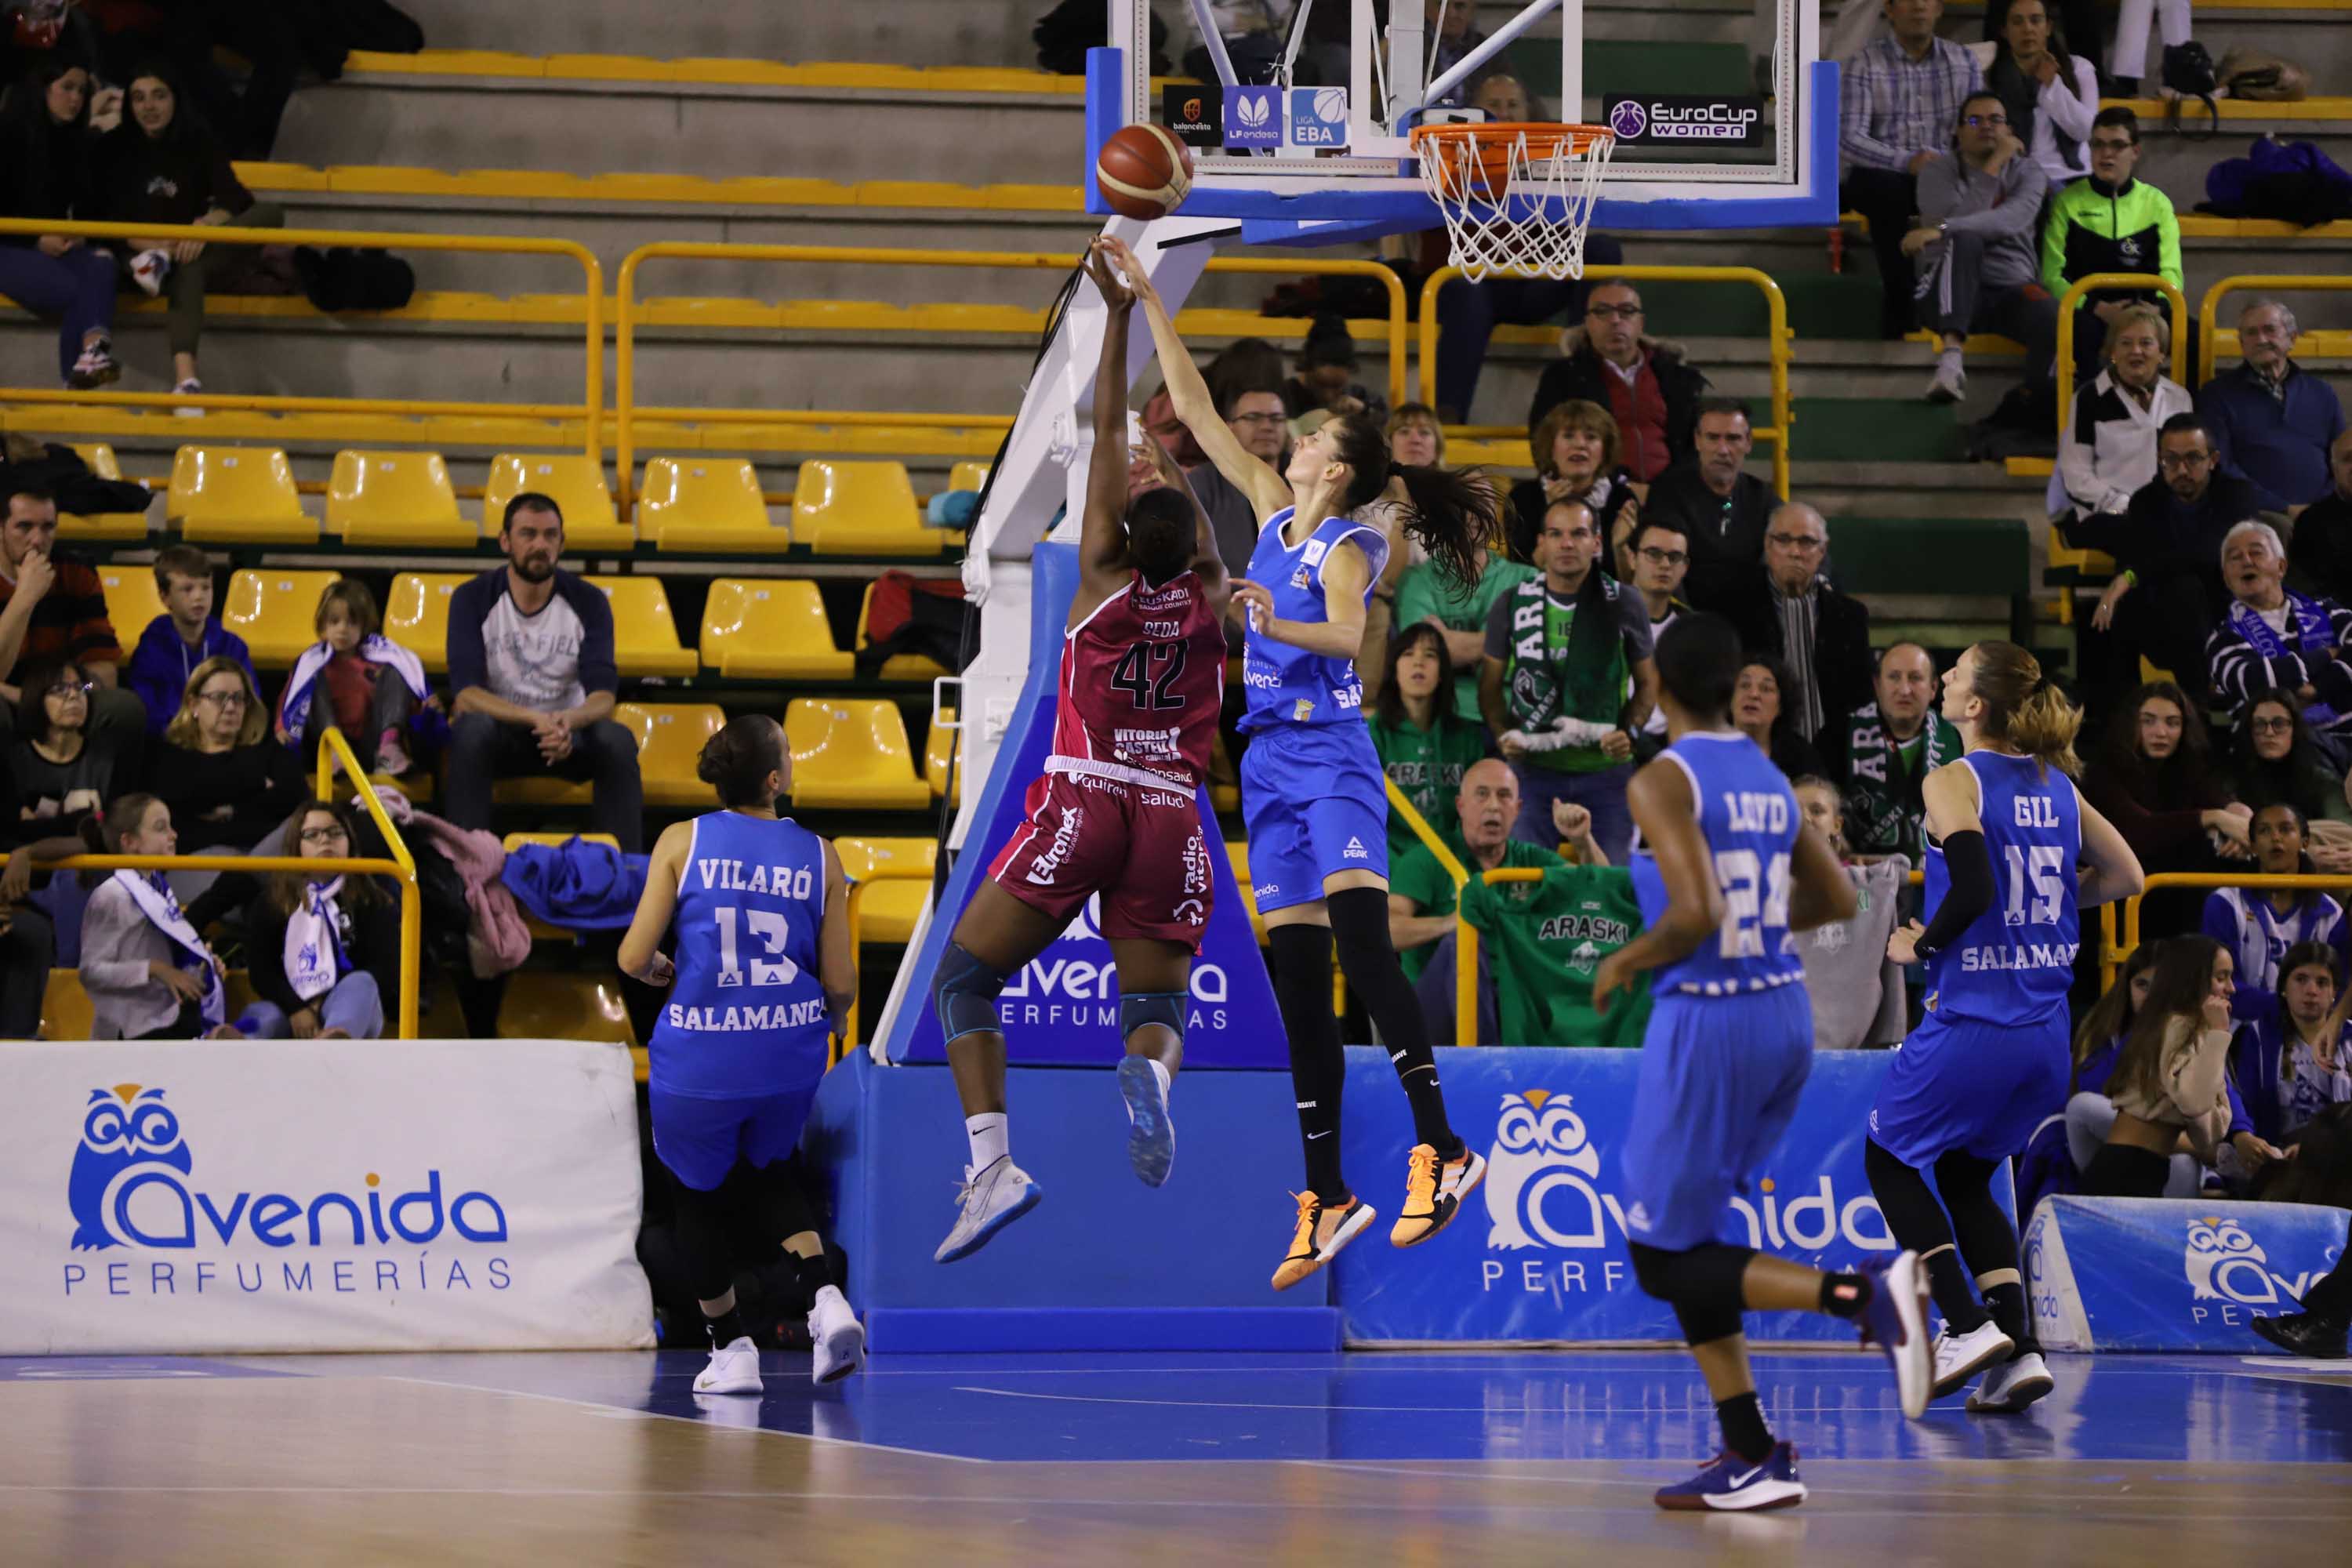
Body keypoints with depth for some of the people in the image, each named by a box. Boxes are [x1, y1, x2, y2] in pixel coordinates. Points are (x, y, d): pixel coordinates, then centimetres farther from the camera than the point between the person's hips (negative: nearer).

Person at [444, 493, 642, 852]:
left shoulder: (587, 602, -4)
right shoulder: (473, 599, -8)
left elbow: (603, 695, -13)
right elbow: (465, 694, -20)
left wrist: (569, 721, -38)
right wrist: (537, 720, -35)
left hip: (567, 730, 1)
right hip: (498, 732, -1)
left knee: (618, 739, -29)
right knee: (472, 728, -35)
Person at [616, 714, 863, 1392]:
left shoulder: (683, 841, -5)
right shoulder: (819, 857, -1)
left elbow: (634, 959, -8)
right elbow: (841, 986, 1)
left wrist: (661, 970, 16)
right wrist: (829, 1017, 24)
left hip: (698, 1057, -2)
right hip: (788, 1055, 2)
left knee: (697, 1191, 23)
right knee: (774, 1174, 28)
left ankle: (731, 1349, 24)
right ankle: (827, 1299, 6)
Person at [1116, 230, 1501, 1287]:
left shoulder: (1348, 548, -6)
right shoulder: (1273, 515, 13)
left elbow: (1346, 634, -25)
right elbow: (1196, 410, 17)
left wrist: (1275, 622, -43)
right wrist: (1146, 299, 16)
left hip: (1333, 759, -7)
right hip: (1270, 762, 7)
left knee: (1361, 944, -23)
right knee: (1298, 981, 4)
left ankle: (1440, 1147, -25)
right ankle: (1326, 1196, 5)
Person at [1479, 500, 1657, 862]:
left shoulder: (1624, 605, 2)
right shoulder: (1512, 606, 3)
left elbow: (1647, 682, 9)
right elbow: (1491, 684, 10)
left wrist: (1630, 731, -8)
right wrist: (1502, 734, -7)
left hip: (1606, 768, 0)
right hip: (1533, 768, 0)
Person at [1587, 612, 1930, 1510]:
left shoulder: (1662, 781, -13)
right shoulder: (1769, 778, 9)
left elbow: (1695, 913, -25)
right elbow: (1838, 901, 17)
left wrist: (1623, 964, -8)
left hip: (1705, 1022, -8)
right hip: (1784, 1011, 8)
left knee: (1664, 1257, 2)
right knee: (1684, 1236, 17)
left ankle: (1860, 1293, -18)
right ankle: (1751, 1459, 12)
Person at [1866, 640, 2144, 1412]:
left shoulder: (1952, 781, -11)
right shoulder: (2057, 784, 8)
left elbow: (1974, 887, -25)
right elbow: (2126, 876, 14)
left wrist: (1920, 943, -9)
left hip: (1971, 1023, -6)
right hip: (2047, 1033, 6)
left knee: (1890, 1159, 16)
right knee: (1965, 1179, 23)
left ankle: (1968, 1326, 3)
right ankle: (2019, 1351, 8)